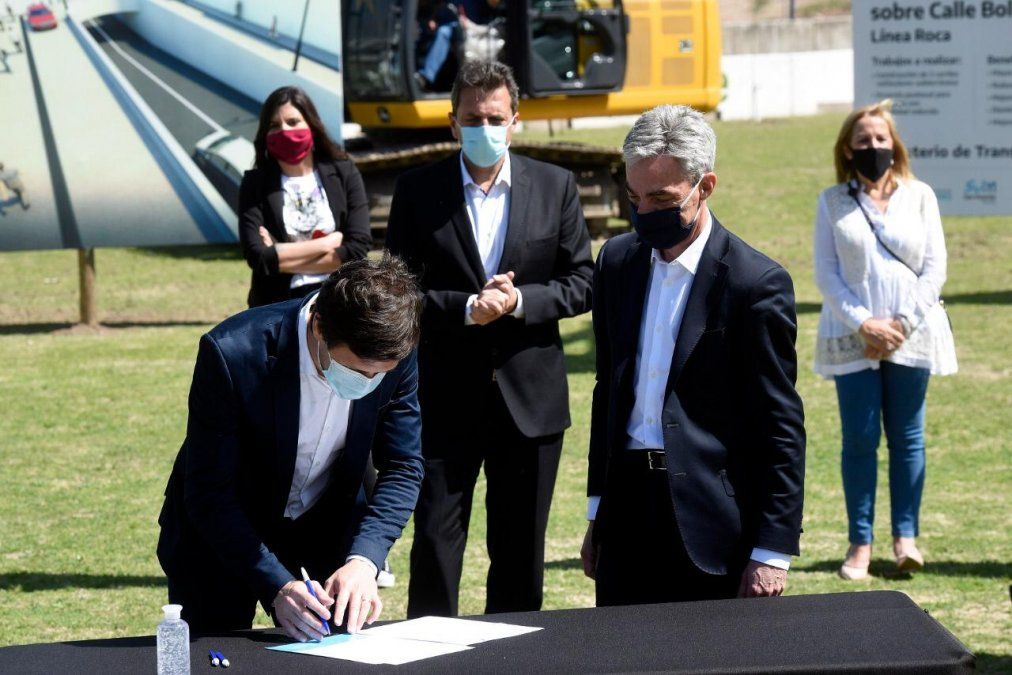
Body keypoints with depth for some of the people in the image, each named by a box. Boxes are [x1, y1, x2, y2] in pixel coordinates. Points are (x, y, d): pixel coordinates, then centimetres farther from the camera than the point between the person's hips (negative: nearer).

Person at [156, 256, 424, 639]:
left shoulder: (395, 354, -22)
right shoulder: (231, 354, -34)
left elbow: (402, 467, -11)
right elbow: (208, 496, -28)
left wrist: (363, 560, -27)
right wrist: (277, 587, -36)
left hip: (326, 517, 3)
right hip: (220, 522, -3)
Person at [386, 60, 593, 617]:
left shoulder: (555, 186, 5)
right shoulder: (418, 190, 1)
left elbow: (581, 284, 3)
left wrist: (519, 300, -14)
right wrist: (466, 308, -17)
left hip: (530, 397, 1)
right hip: (446, 397, -1)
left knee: (521, 550, 8)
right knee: (435, 540, -1)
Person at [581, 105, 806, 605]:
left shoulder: (757, 283, -10)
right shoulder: (617, 261, 9)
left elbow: (782, 429, -9)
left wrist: (773, 552, -11)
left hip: (711, 532, -5)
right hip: (626, 517, 5)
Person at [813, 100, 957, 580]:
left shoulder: (920, 197, 6)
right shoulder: (832, 202, 4)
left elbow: (935, 269, 3)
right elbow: (825, 273, 0)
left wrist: (903, 324, -7)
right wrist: (863, 323, -11)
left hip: (911, 337, 1)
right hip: (853, 338, -1)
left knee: (907, 436, 3)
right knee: (859, 439, -2)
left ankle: (905, 536, 9)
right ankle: (860, 542, 2)